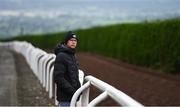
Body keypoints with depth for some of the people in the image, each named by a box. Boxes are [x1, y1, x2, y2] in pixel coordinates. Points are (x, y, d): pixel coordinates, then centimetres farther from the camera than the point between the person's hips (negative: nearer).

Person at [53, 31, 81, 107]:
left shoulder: (72, 55, 14)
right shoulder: (61, 56, -15)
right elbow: (58, 77, -21)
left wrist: (78, 88, 7)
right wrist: (72, 91, -21)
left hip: (72, 95, 9)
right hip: (65, 97, -9)